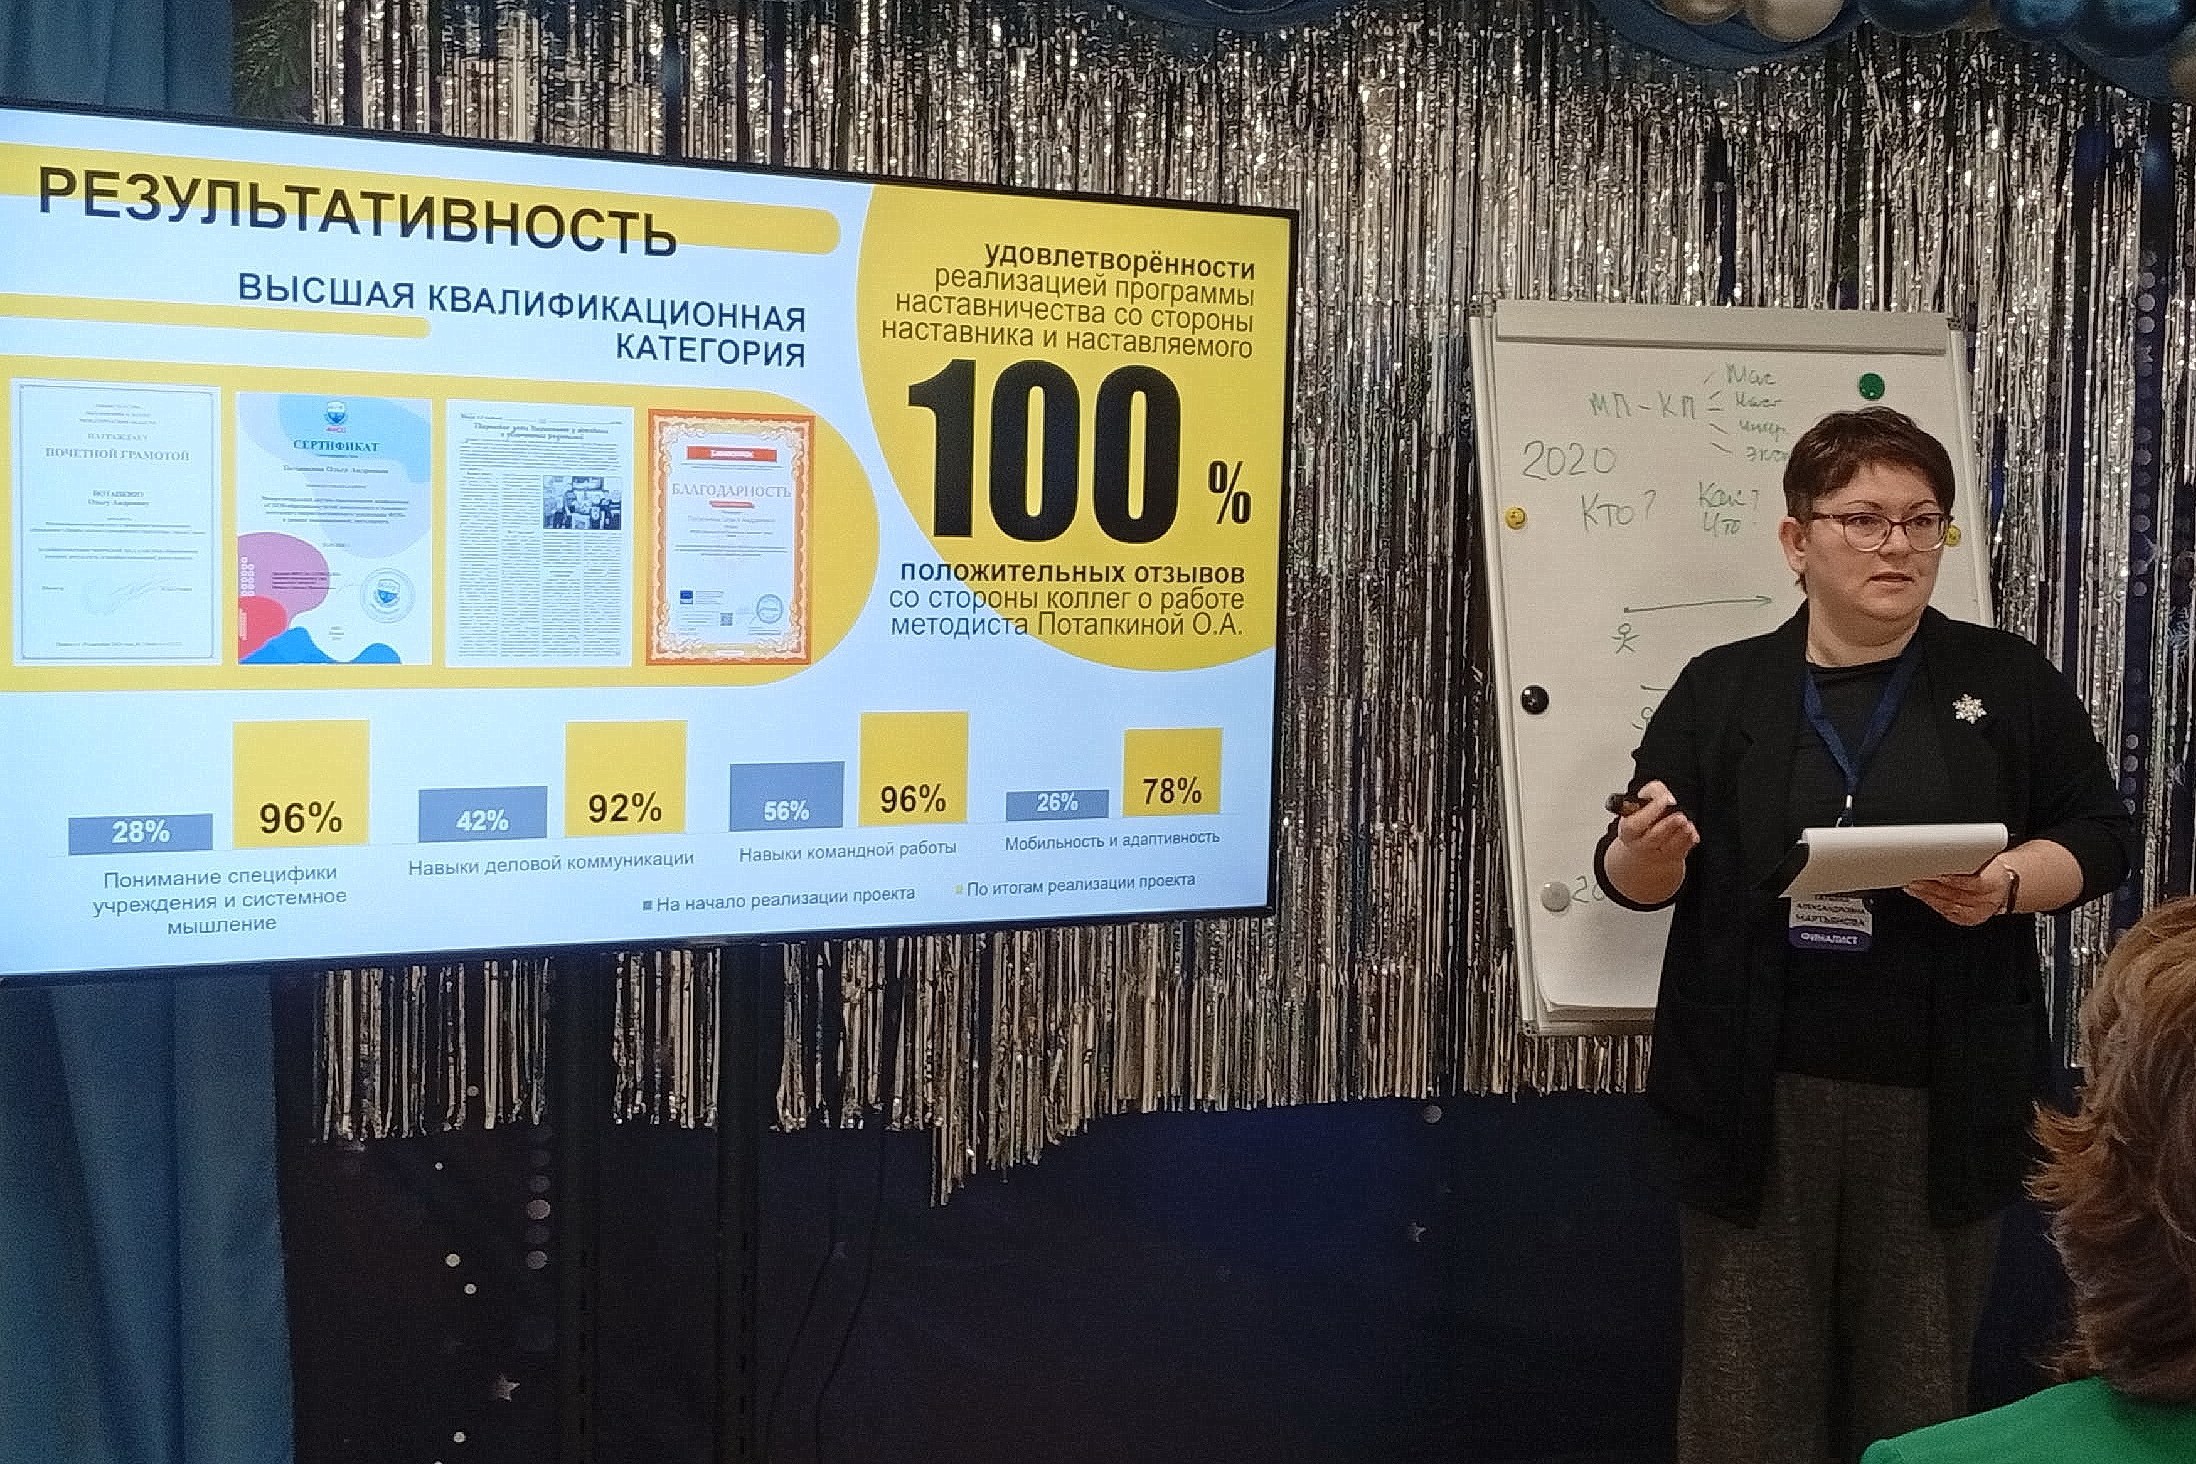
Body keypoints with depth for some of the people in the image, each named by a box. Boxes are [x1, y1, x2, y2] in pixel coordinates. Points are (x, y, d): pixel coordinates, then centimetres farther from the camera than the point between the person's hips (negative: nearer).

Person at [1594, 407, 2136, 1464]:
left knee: (1920, 1379, 10)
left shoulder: (2009, 682, 6)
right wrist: (1645, 849, -16)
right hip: (1756, 1094, 0)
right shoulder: (1722, 689, 6)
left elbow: (2099, 836, 8)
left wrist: (2008, 884, -12)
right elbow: (1635, 880, 8)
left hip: (1941, 1099, 0)